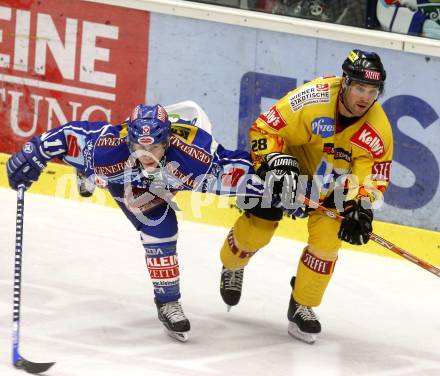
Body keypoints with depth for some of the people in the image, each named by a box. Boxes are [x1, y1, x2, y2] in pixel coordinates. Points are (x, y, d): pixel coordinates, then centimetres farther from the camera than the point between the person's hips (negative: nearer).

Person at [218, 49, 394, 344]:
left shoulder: (379, 130, -25)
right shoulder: (313, 98, -34)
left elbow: (374, 176, -18)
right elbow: (264, 128, -26)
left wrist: (360, 208, -34)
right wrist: (276, 162, -39)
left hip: (333, 183, 2)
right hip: (290, 162, -2)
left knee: (326, 241, -12)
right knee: (258, 226, -2)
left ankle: (303, 307, 7)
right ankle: (232, 266, 33)